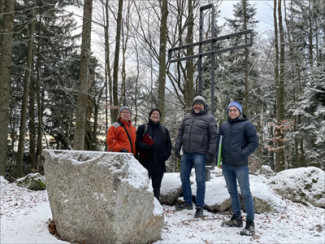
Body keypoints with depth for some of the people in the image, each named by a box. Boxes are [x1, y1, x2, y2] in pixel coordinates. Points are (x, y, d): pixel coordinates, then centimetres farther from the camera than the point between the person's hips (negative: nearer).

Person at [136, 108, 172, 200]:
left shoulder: (164, 130, 19)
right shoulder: (142, 128, 9)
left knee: (157, 185, 8)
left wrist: (166, 155, 0)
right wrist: (146, 147, -19)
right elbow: (138, 142, -1)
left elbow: (168, 144, 17)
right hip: (146, 161, -3)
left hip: (159, 162, 3)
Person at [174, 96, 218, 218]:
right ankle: (188, 202, 26)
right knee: (184, 178, 11)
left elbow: (214, 136, -6)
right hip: (186, 153, 6)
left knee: (200, 180, -3)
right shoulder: (187, 117, 15)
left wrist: (211, 153, -13)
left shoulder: (209, 118, -1)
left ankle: (200, 207, 8)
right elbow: (180, 133, 18)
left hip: (199, 154, -6)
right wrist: (177, 147, 10)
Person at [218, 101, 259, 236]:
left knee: (245, 193, -4)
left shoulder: (247, 125, -4)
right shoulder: (224, 125, 11)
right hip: (226, 164, 6)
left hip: (240, 165, -6)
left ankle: (250, 223, 3)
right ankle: (237, 218, 28)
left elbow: (254, 142, -6)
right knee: (232, 192, 15)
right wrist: (219, 155, 7)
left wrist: (242, 154, -14)